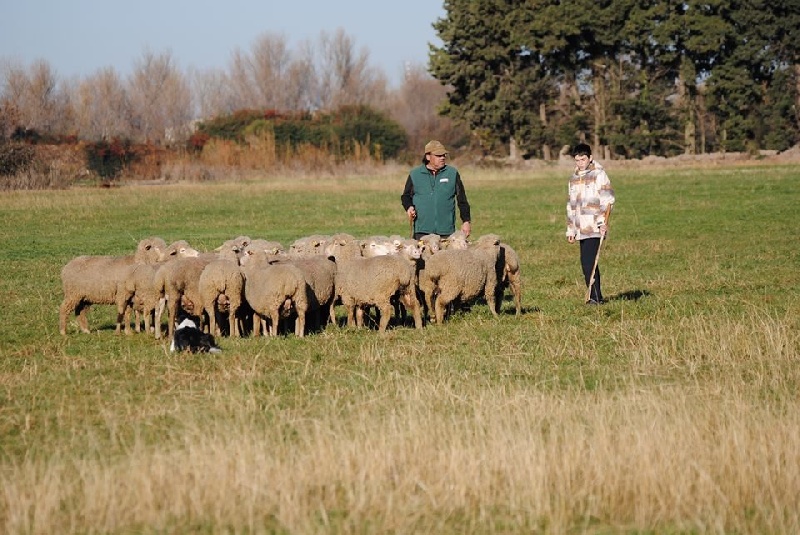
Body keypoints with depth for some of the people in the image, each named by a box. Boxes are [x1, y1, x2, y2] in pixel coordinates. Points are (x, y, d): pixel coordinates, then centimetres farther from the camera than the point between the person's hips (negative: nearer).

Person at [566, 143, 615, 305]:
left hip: (594, 228, -7)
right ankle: (597, 297, 11)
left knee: (588, 262, -15)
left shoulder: (599, 174, -2)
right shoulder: (573, 178, 18)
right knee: (588, 263, 6)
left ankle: (595, 297, -13)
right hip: (581, 229, 7)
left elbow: (608, 200, -8)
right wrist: (570, 229, 21)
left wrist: (604, 222, -18)